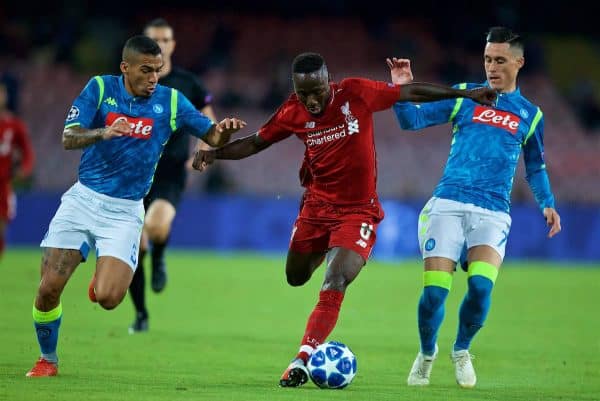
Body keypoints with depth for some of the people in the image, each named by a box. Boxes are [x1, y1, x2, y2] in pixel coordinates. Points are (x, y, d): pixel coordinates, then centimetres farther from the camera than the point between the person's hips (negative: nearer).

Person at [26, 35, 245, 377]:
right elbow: (69, 138, -11)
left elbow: (212, 137, 6)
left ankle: (105, 277, 20)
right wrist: (103, 133, -32)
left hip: (125, 211, 0)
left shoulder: (171, 101, 0)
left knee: (108, 298, -18)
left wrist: (224, 129, -18)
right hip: (83, 198, 0)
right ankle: (48, 360, 18)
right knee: (49, 289, -7)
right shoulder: (100, 88, -3)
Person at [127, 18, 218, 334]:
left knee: (157, 227, -31)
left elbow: (210, 124, 12)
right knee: (134, 248, -2)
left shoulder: (187, 83, 3)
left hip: (170, 174, -2)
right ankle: (140, 315, 15)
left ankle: (159, 260, 5)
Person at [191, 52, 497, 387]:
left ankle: (302, 360, -23)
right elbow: (256, 143, 7)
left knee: (334, 284, -21)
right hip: (317, 205, 4)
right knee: (296, 277, 18)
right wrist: (214, 154, -7)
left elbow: (412, 93, -6)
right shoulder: (293, 113, -7)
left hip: (358, 209, -4)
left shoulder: (356, 94, -15)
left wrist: (466, 94, -3)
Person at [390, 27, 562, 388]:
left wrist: (547, 204, 8)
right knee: (434, 290, -11)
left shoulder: (530, 115, 14)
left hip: (493, 213, 0)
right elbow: (412, 120, 6)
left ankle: (462, 351, 9)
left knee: (481, 286, -21)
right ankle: (427, 352, 20)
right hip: (448, 205, 0)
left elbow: (536, 167, 24)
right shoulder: (464, 96, 11)